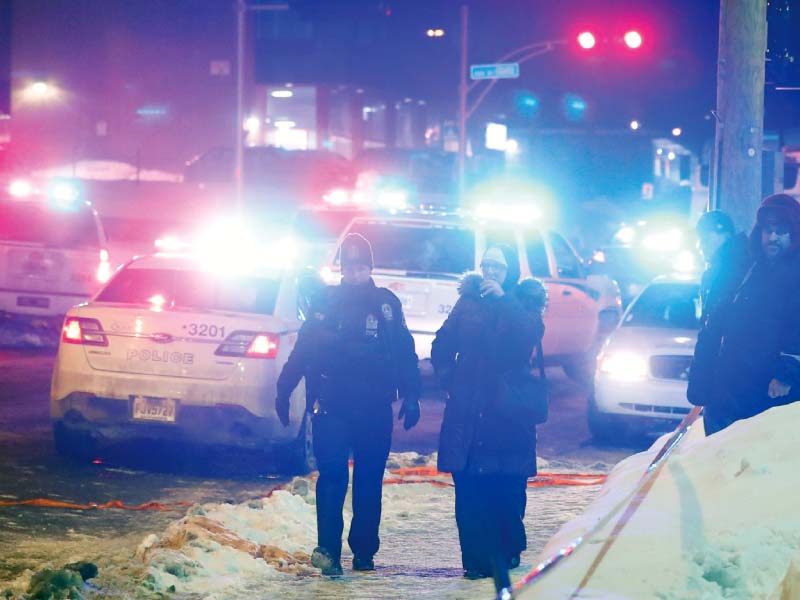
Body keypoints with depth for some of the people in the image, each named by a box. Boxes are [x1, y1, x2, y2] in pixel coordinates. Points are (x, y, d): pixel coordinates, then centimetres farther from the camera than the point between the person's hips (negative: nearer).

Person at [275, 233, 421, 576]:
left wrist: (411, 396, 3)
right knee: (332, 475, -11)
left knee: (369, 480, 7)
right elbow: (303, 348, 4)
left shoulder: (387, 304, 9)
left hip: (375, 408, 2)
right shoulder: (326, 301, 6)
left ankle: (364, 551, 15)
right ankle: (327, 548, -17)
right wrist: (284, 391, -2)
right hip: (331, 404, -2)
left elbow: (405, 354, 10)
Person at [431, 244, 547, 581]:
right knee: (469, 487, -5)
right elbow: (442, 347, 19)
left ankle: (509, 550, 15)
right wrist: (449, 380, 8)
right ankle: (477, 558, -3)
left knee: (508, 486, -3)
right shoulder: (468, 302, 11)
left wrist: (503, 299, -19)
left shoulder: (524, 304, 6)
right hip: (466, 410, 2)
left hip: (509, 408, -2)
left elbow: (531, 335, -16)